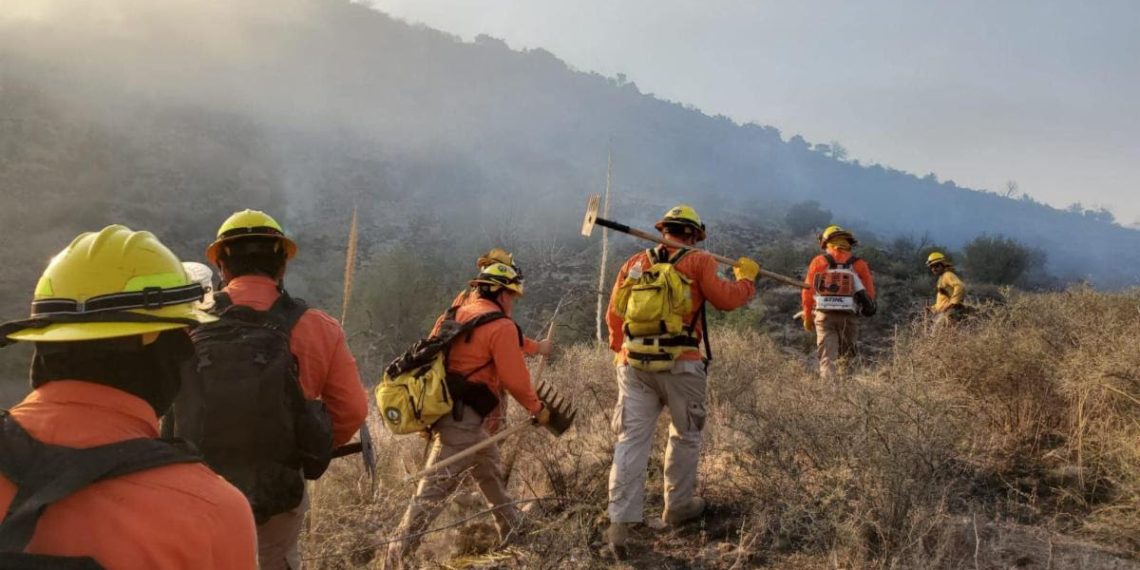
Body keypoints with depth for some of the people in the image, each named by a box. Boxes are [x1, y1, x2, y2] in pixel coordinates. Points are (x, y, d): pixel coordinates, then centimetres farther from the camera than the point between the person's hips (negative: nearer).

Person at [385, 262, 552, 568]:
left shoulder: (456, 315, 15)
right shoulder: (502, 327, -10)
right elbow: (515, 380, -11)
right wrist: (537, 409, 5)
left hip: (442, 407, 10)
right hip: (463, 416, -10)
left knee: (488, 464, 26)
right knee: (436, 487, -6)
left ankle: (511, 526, 40)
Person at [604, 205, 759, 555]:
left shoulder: (634, 264, 11)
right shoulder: (697, 262, -1)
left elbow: (614, 314, 13)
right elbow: (726, 300, -1)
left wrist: (619, 349, 26)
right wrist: (747, 278, 17)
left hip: (634, 364, 3)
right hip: (680, 365, -3)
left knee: (631, 439, 2)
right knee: (686, 435, 17)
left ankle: (620, 521, -3)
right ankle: (678, 506, 29)